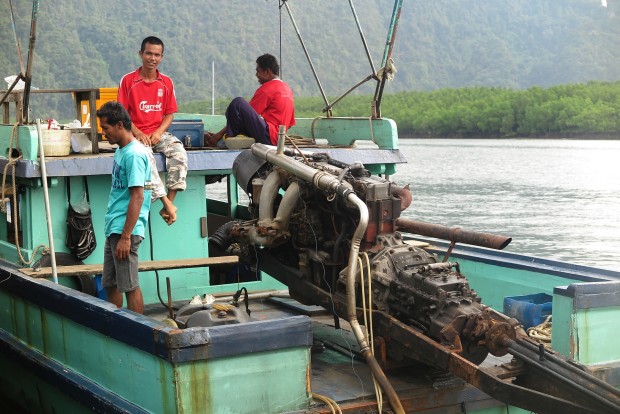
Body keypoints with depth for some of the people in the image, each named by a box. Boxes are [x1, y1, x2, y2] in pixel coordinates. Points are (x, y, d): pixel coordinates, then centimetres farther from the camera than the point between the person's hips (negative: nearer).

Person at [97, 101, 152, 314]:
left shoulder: (133, 154, -16)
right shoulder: (121, 150, 14)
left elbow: (137, 197, -20)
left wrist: (125, 237, -22)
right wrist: (113, 231, 20)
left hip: (124, 230, -10)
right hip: (113, 229, 10)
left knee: (130, 286, -4)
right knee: (110, 284, 15)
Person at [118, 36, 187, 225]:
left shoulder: (166, 82, 8)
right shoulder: (128, 80, -1)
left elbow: (170, 113, 10)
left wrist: (159, 132, -8)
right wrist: (137, 133, -14)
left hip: (159, 133, 3)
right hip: (137, 134, -3)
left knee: (180, 154, -27)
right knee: (146, 157, -34)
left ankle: (169, 204, -26)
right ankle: (167, 203, -35)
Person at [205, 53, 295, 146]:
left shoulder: (267, 88, -5)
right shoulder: (287, 88, 22)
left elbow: (247, 113, -6)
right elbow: (290, 123, 24)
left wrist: (220, 133, -2)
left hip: (267, 136, -10)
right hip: (276, 139, 10)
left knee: (238, 103, -18)